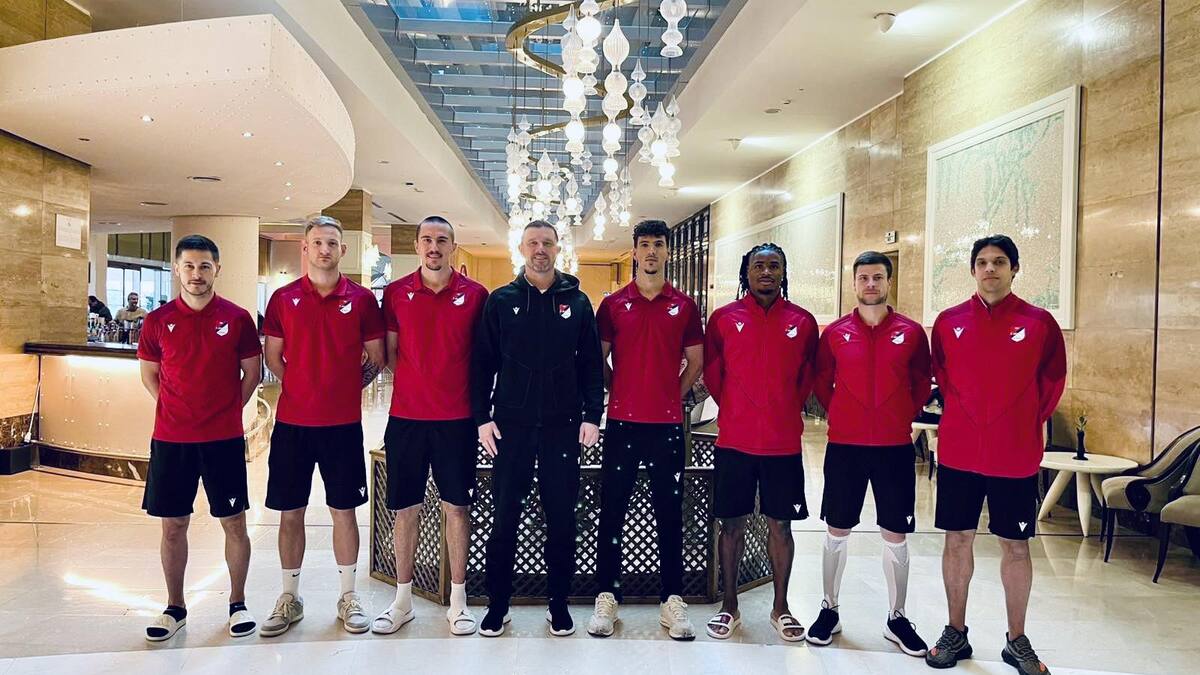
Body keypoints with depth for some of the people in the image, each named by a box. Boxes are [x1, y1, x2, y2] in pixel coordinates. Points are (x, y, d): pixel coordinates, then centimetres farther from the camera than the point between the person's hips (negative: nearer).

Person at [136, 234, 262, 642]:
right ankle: (174, 608, 27)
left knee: (234, 523, 5)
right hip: (171, 438, 2)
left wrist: (228, 409, 1)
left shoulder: (237, 318, -2)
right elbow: (149, 375, 12)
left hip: (224, 438, -1)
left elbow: (252, 372, 6)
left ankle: (238, 604, 21)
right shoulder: (158, 321, 2)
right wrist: (176, 409, 3)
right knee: (173, 525, 10)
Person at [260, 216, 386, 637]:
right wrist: (301, 387, 3)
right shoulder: (284, 299, 3)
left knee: (344, 510, 7)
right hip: (292, 421, 1)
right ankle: (290, 598, 24)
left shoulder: (361, 299, 1)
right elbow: (272, 356, 9)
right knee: (290, 512, 9)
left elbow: (376, 358, 5)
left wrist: (345, 388, 2)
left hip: (343, 422, -1)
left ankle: (348, 597, 20)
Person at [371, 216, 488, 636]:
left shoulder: (475, 295, 0)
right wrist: (416, 382, -2)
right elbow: (390, 353, 9)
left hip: (457, 418, -1)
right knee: (405, 508, 10)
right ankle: (402, 601, 25)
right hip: (406, 416, 1)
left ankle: (458, 601, 21)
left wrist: (476, 397, -1)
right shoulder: (396, 293, 4)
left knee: (456, 506, 7)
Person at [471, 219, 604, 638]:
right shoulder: (501, 301, 5)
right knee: (505, 516, 6)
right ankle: (498, 604, 20)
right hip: (511, 424, 0)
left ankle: (559, 603, 22)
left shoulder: (577, 302, 6)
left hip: (563, 425, 1)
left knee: (561, 516, 7)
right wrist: (483, 417, -3)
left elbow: (591, 364, 6)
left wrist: (592, 415, -2)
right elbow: (482, 363, 4)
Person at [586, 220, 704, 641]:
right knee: (612, 511, 5)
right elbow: (597, 360, 8)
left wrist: (673, 397, 6)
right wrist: (619, 392, 4)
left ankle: (672, 601, 18)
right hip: (622, 422, 0)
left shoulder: (684, 306, 5)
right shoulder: (613, 305, 3)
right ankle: (607, 598, 17)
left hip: (667, 424, 1)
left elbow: (695, 361, 13)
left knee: (670, 513, 7)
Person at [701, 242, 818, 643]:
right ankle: (729, 606, 21)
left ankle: (781, 608, 24)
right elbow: (712, 373, 8)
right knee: (732, 524, 7)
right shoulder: (724, 318, 0)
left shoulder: (803, 322, 3)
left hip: (784, 442, 1)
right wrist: (734, 409, 9)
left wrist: (787, 412, 10)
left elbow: (808, 377, 12)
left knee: (780, 524, 9)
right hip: (734, 441, 0)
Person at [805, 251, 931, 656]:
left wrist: (901, 418, 3)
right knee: (836, 531, 8)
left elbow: (921, 384, 10)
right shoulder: (835, 333, 2)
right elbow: (821, 383, 11)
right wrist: (840, 416, 5)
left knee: (895, 536, 8)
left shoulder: (911, 332, 1)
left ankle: (897, 618, 24)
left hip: (895, 447, 0)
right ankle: (829, 610, 23)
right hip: (844, 445, 0)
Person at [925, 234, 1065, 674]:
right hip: (958, 452, 1)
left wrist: (1029, 422, 5)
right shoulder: (948, 322, 1)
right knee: (957, 540, 8)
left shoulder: (1039, 322, -3)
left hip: (1016, 456, -1)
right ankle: (956, 633, 22)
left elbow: (1053, 381, 7)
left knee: (1015, 546, 9)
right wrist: (965, 415, 10)